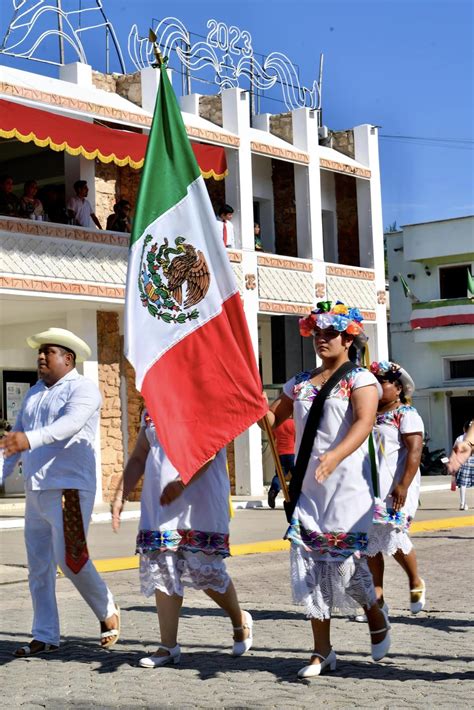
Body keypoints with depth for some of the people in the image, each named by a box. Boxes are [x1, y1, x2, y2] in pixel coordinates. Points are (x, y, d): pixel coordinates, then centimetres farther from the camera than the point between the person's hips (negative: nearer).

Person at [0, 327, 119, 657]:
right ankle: (45, 637, 17)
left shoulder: (83, 389, -7)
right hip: (36, 492, 7)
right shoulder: (34, 394, 17)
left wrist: (30, 439, -43)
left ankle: (108, 613, 11)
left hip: (69, 489, -7)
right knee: (39, 565, 8)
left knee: (70, 557, -12)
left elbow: (70, 423, -26)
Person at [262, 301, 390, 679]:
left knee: (345, 562, -7)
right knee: (310, 566, 3)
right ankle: (322, 651, 13)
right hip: (308, 488, 5)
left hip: (347, 485, -5)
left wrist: (335, 455, -38)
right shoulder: (300, 383, 15)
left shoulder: (359, 379, -4)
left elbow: (364, 423, -21)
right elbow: (273, 417, 21)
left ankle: (377, 618, 24)